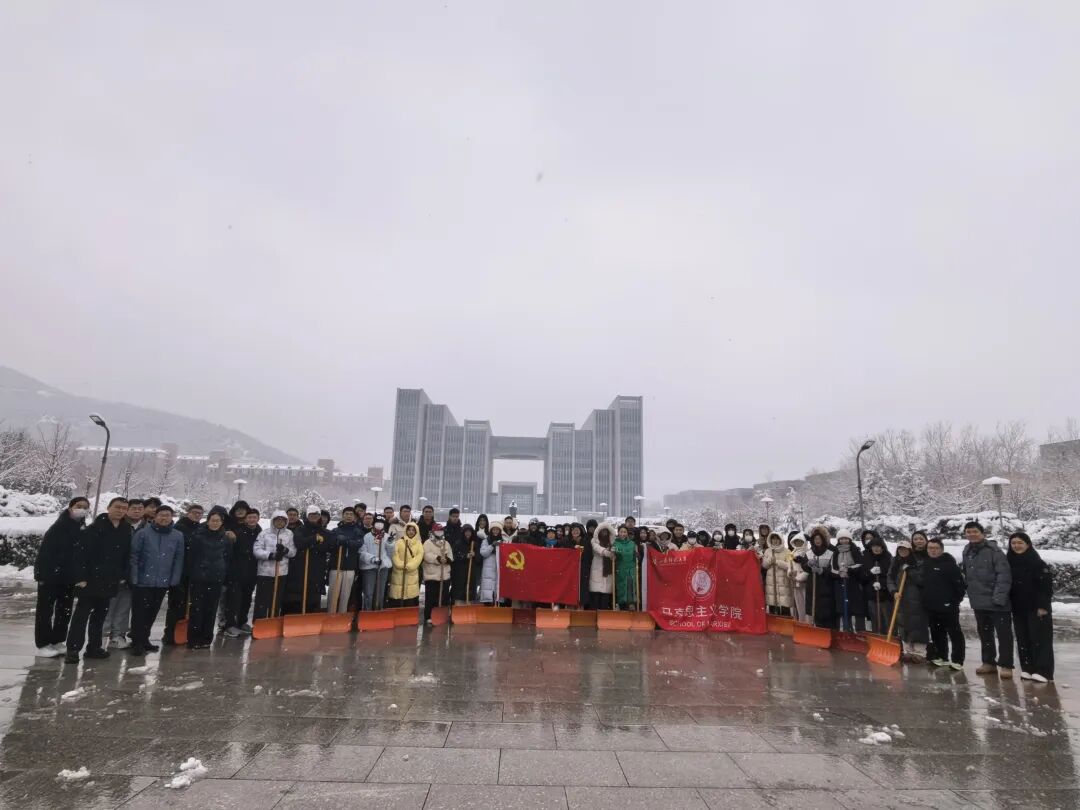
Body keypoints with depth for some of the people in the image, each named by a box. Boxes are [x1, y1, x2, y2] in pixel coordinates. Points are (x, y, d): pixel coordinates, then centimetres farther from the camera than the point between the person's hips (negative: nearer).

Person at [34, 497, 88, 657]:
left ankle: (57, 641, 23)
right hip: (50, 576, -6)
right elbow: (44, 552, -17)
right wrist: (41, 574, -20)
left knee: (65, 611, 13)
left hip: (69, 578, 6)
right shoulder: (58, 528, -14)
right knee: (45, 610, 3)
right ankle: (43, 645, 9)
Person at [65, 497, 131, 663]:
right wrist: (80, 577, -17)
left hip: (110, 581, 6)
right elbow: (79, 553, -14)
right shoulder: (95, 528, -11)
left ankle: (94, 647, 23)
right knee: (82, 614, -1)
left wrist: (123, 576, 6)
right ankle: (73, 649, 7)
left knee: (100, 614, 14)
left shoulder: (127, 530, 6)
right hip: (90, 580, -6)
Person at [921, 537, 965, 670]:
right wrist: (925, 601, 19)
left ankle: (958, 660, 6)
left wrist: (956, 599, -12)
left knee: (954, 633, 1)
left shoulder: (949, 563, -11)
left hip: (947, 605, -8)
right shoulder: (925, 564, 12)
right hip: (930, 606, 8)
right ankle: (941, 657, 25)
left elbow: (959, 583, -14)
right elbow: (922, 582, 23)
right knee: (936, 633, 15)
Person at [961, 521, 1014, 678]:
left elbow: (1004, 574, -18)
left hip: (996, 602, -7)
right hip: (978, 601, 7)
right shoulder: (967, 552, 9)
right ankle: (989, 662, 26)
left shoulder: (993, 550, -13)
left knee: (1003, 633, 1)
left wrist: (1000, 596, -23)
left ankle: (1005, 665, 10)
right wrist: (970, 592, 13)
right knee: (984, 633, 15)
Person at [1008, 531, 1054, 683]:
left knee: (1039, 638, -4)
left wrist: (1043, 606, -16)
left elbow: (1046, 585, -12)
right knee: (1023, 639, 8)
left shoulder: (1037, 562, -10)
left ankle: (1042, 671, -2)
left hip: (1036, 607, -5)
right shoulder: (1009, 563, 5)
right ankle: (1027, 668, 15)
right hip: (1018, 608, 5)